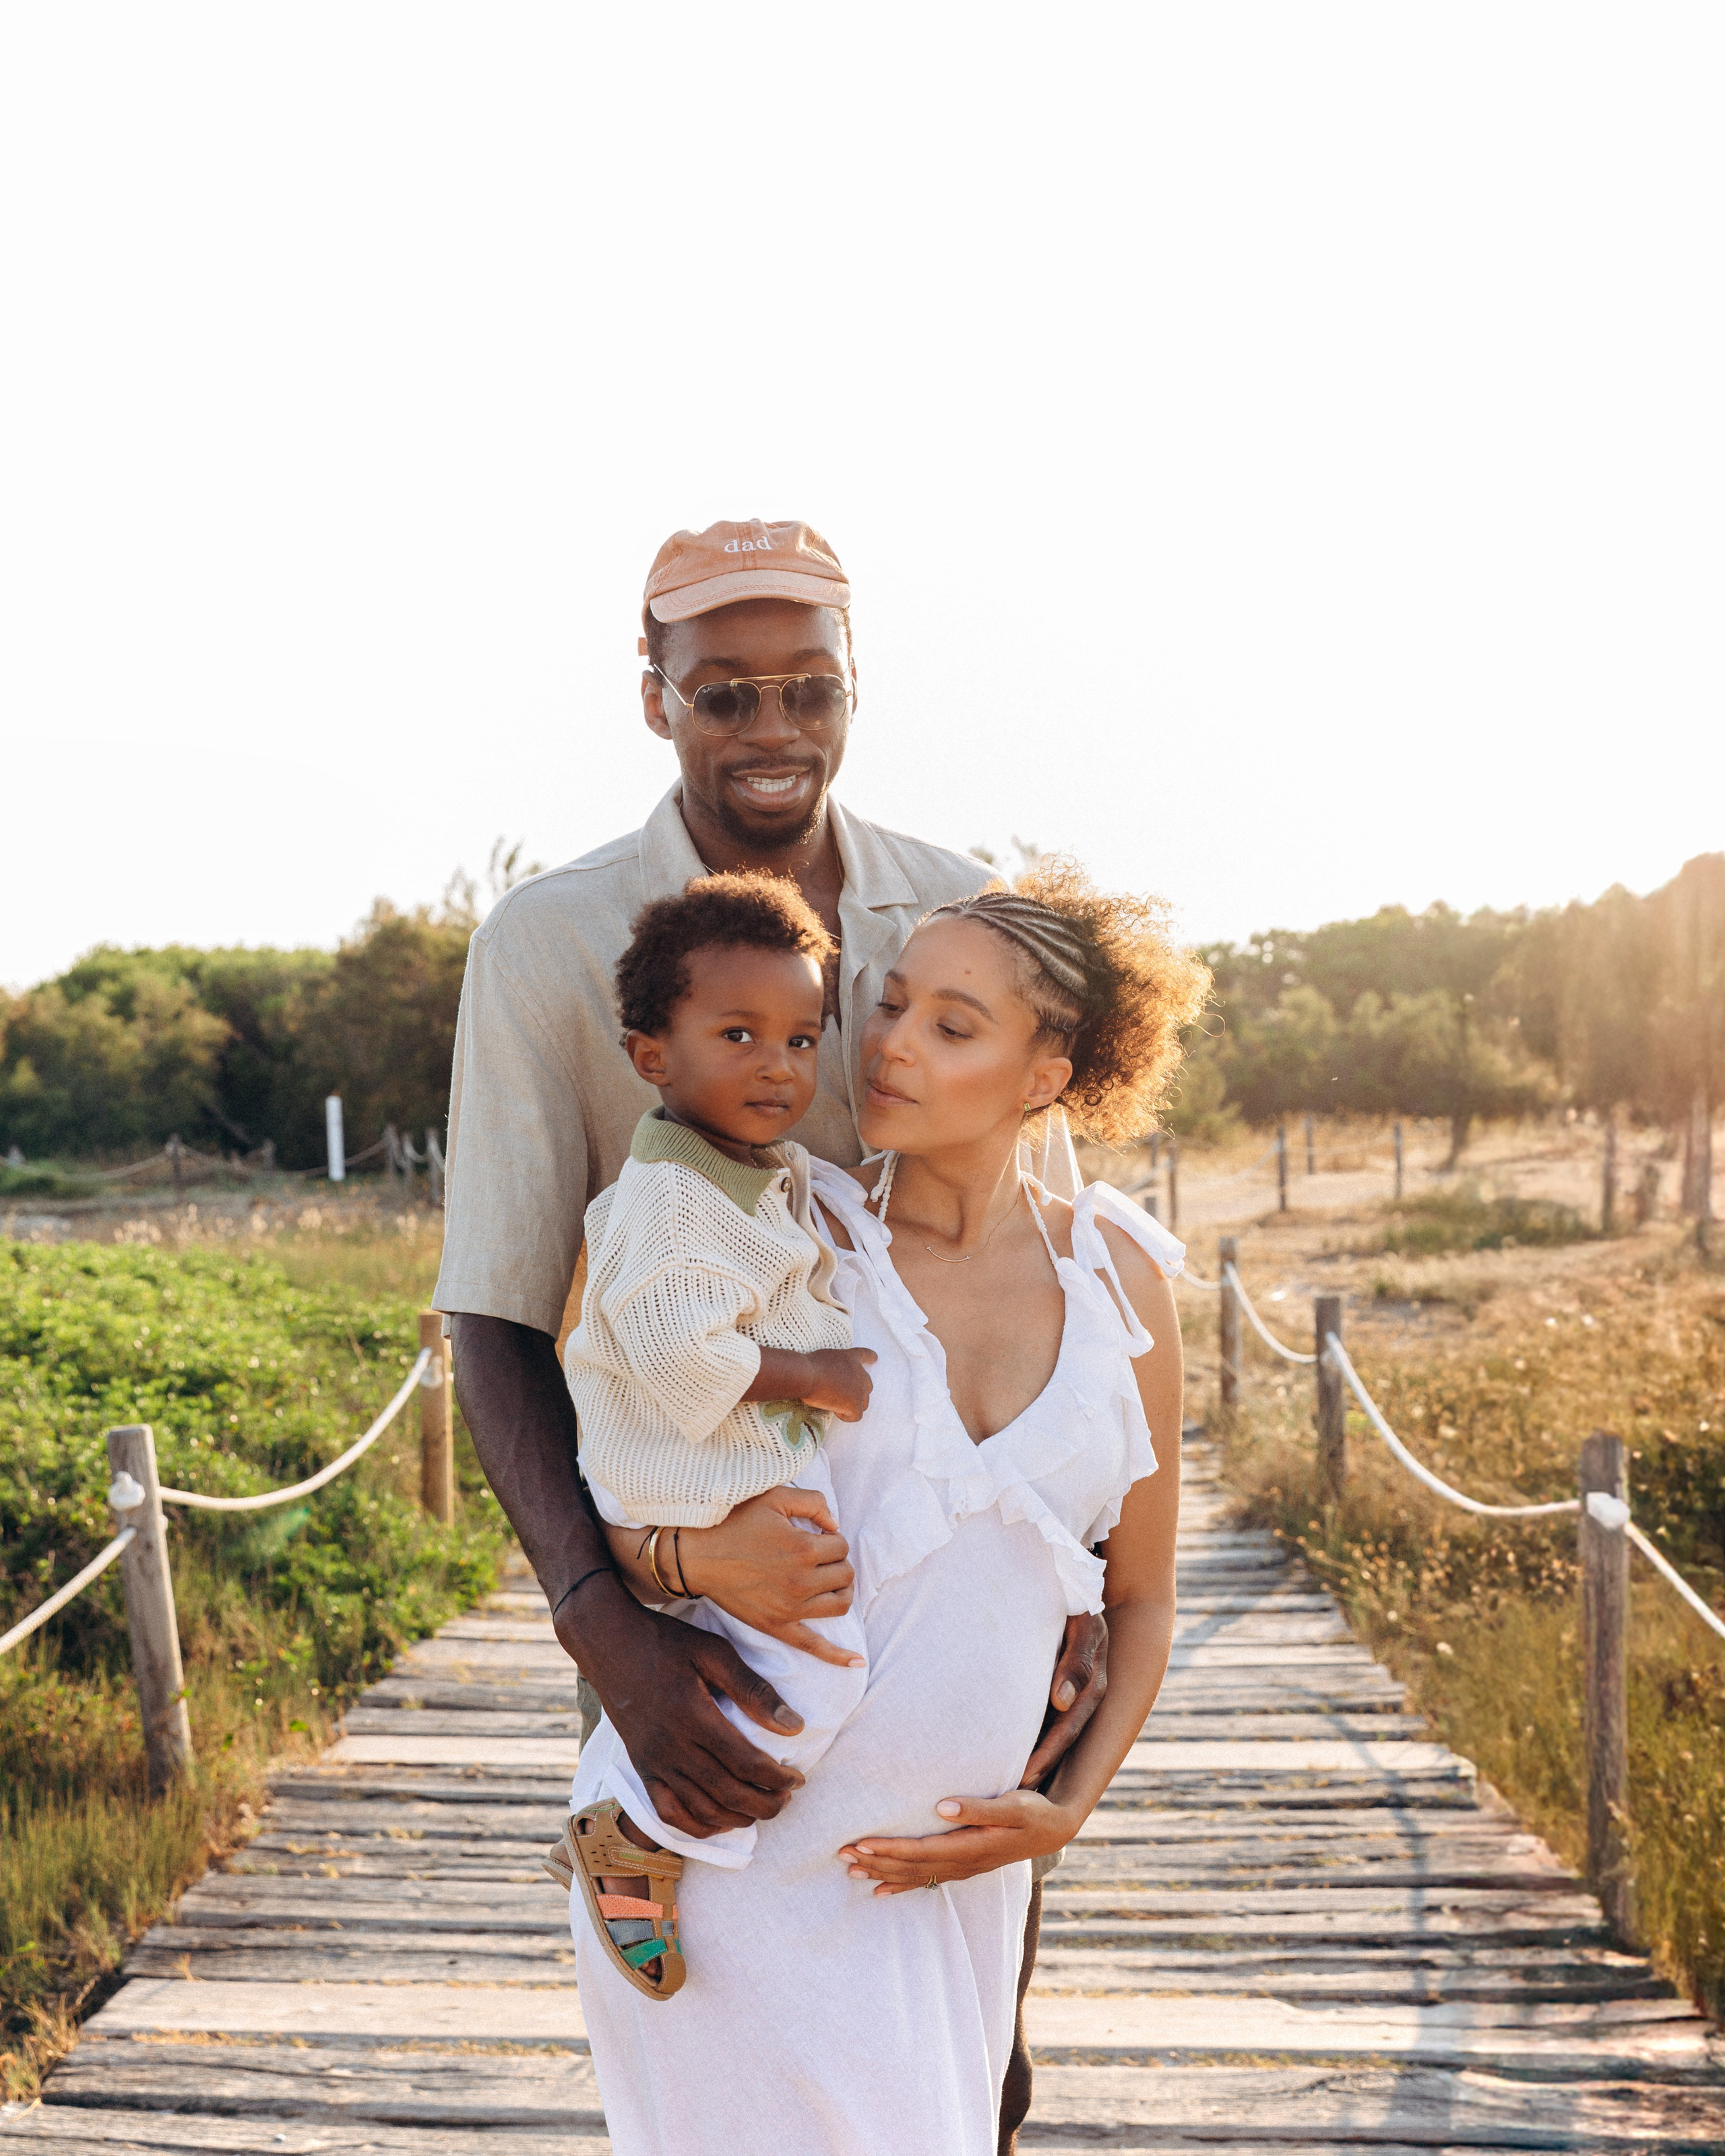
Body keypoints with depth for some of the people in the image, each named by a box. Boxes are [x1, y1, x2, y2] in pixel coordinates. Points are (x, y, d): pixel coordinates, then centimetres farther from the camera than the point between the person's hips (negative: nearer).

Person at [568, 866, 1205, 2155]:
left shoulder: (1122, 1278, 0)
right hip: (737, 1844, -3)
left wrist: (1066, 1812, -1)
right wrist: (686, 1551, -22)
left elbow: (1141, 1601, 10)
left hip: (948, 1877, 3)